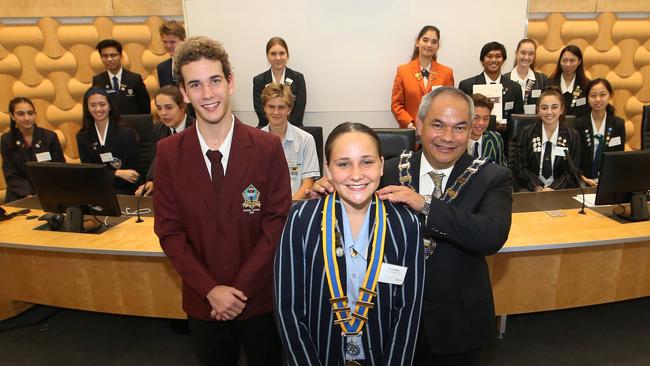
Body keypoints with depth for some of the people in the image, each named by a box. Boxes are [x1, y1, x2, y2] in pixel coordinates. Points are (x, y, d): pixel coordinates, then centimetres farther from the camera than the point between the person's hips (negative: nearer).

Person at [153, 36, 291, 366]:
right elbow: (169, 230, -4)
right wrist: (210, 290, -12)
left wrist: (240, 289, -13)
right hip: (202, 301, 2)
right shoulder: (168, 152, -6)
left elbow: (277, 223, -11)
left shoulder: (268, 147, -12)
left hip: (260, 298, -1)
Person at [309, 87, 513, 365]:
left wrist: (425, 204, -35)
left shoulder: (492, 178, -12)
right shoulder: (390, 171, -8)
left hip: (459, 320, -1)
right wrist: (329, 194, -21)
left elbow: (493, 237, -28)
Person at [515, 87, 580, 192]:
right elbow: (521, 168, 0)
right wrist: (538, 188, -14)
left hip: (560, 189, 1)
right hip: (530, 189, 0)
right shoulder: (527, 132, 3)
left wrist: (553, 188, -14)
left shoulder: (572, 135, 4)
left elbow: (571, 171, 3)